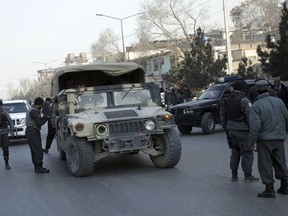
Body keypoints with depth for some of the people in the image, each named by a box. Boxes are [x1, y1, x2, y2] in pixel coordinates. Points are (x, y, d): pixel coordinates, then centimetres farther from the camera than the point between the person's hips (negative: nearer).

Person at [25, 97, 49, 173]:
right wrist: (46, 118, -9)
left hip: (31, 131, 11)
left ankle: (37, 167, 21)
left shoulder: (31, 110, 15)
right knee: (38, 150, -9)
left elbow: (38, 121, 16)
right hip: (33, 132, -11)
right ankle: (39, 168, -8)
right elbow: (39, 123, -20)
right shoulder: (34, 112, -18)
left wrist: (43, 117, 2)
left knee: (34, 150, 14)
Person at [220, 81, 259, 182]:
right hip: (243, 130, -6)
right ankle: (248, 175, 8)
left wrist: (226, 130, 19)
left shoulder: (225, 100, 6)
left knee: (235, 151, 18)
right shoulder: (243, 100, -15)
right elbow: (249, 116, -16)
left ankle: (234, 175, 19)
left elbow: (223, 117, 11)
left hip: (231, 129, 6)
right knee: (247, 152, 4)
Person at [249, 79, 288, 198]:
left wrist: (251, 142, -11)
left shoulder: (256, 106, -13)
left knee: (265, 165, 3)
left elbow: (255, 126, -19)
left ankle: (269, 189, 3)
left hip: (265, 139, -5)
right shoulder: (278, 101, 2)